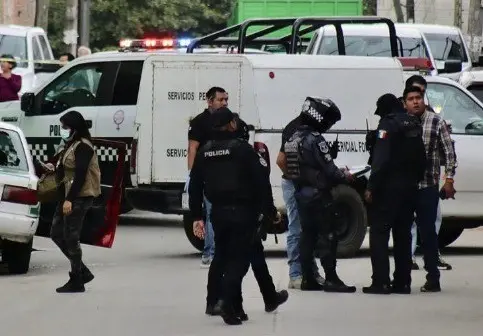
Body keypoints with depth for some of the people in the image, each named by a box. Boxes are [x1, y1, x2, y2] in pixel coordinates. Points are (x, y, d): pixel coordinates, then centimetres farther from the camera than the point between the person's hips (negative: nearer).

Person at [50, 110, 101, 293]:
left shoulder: (83, 147, -13)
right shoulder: (72, 146, 18)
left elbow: (80, 175, -21)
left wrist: (69, 200, -25)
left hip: (79, 197, -11)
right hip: (68, 197, 11)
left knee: (71, 237, -7)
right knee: (56, 233, 10)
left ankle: (76, 281, 0)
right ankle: (83, 272, 16)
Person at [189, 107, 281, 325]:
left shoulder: (204, 152, 7)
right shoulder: (242, 149, -9)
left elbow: (195, 186, 9)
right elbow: (261, 182, -12)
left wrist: (197, 217, 15)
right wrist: (270, 212, -4)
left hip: (218, 212, 5)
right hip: (243, 212, -5)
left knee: (222, 258, 16)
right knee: (239, 258, -4)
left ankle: (234, 305, 21)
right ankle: (228, 303, -20)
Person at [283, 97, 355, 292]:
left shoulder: (294, 138, 10)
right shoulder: (315, 140, -18)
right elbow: (329, 171, -19)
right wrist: (345, 176, 2)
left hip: (301, 194, 8)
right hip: (318, 196, -8)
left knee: (307, 236, 12)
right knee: (327, 237, -5)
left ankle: (307, 279, 13)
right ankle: (331, 280, -7)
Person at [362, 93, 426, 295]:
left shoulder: (388, 125, -11)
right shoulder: (414, 125, 13)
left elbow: (381, 160, -18)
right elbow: (421, 158, 17)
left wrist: (371, 187, -17)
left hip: (389, 187, -8)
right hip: (409, 187, 8)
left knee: (379, 233, -5)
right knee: (403, 234, 13)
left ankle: (381, 282, -12)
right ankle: (403, 282, 13)